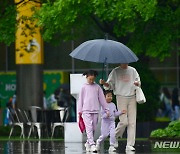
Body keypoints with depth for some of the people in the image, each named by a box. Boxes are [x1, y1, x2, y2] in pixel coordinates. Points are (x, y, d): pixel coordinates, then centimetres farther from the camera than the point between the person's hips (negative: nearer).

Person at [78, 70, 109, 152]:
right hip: (86, 110, -3)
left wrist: (106, 109, 10)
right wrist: (80, 110, 2)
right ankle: (92, 145, -19)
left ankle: (88, 143, 20)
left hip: (95, 110, 3)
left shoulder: (97, 87, 8)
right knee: (89, 128, -12)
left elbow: (102, 98, 11)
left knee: (93, 128, 5)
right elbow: (80, 99, 6)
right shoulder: (84, 87, 4)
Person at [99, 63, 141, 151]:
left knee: (132, 122, -3)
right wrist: (104, 83, -16)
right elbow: (110, 85, 5)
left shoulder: (132, 71, 11)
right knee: (124, 121, -12)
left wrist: (137, 83, -11)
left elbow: (138, 83, 14)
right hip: (121, 97, -3)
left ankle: (130, 145, -1)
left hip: (132, 98, 3)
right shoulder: (115, 71, 4)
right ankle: (115, 136, 15)